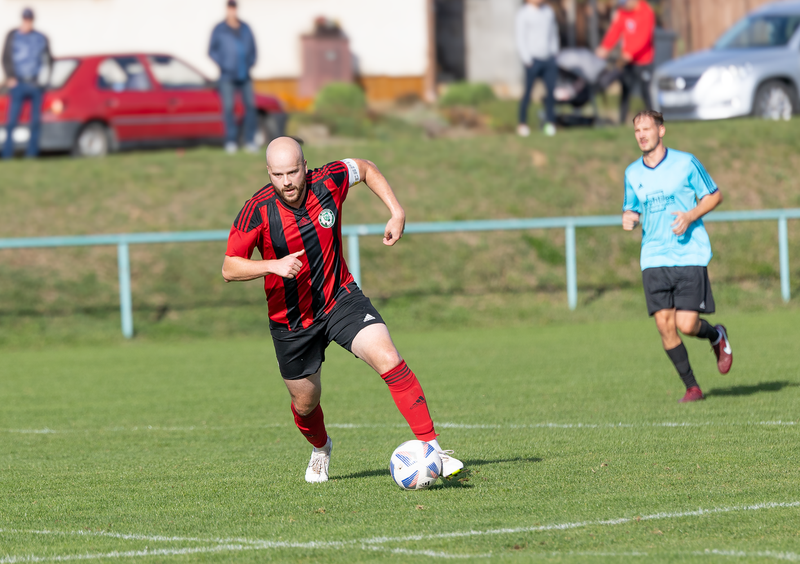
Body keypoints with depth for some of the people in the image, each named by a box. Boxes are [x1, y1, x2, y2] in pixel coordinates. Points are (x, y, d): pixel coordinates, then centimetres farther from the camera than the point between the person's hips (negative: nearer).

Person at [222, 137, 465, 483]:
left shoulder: (329, 182, -14)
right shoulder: (257, 211, -20)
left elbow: (365, 169, 8)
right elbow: (229, 268, -19)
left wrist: (397, 213, -2)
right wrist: (273, 265, -35)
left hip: (340, 299, 0)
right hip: (290, 320, 0)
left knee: (389, 360, -23)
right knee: (305, 403, 14)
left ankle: (431, 449, -21)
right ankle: (320, 449, 50)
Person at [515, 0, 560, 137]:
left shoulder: (548, 11, 11)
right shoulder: (523, 14, -5)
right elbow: (521, 38, -6)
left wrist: (554, 54, 12)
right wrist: (527, 60, -10)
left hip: (548, 59, 5)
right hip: (533, 60, -5)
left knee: (552, 90, -3)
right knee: (528, 92, -2)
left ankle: (550, 123, 5)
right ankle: (522, 123, 7)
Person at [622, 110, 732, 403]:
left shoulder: (685, 162, -2)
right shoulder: (632, 173, 10)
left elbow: (714, 195, 5)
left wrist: (691, 216, -13)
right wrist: (629, 218, -4)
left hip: (690, 255, -4)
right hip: (654, 258, 4)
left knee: (686, 324, -11)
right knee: (665, 325, -5)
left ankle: (717, 336, 24)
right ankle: (692, 387, 7)